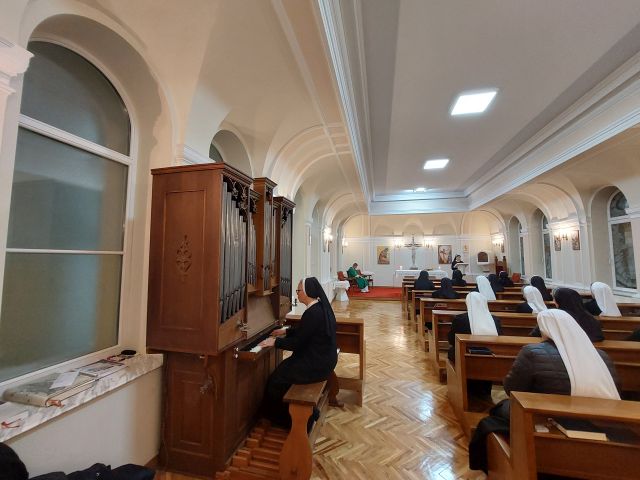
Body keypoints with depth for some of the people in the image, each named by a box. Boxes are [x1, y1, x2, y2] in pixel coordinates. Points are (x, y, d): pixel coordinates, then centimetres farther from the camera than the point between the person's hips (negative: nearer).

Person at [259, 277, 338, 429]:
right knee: (283, 369, 19)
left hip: (317, 365, -9)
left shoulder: (313, 313, -26)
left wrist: (275, 342, -11)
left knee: (276, 381, 1)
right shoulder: (321, 307, 4)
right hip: (324, 359, 10)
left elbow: (297, 343, -21)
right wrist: (286, 331, 21)